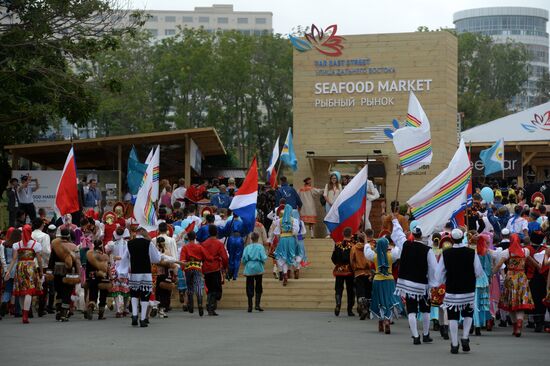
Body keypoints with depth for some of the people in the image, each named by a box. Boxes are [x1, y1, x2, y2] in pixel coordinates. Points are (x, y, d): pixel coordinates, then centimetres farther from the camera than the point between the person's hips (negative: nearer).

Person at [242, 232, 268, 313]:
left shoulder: (247, 247, 2)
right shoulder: (260, 247, -3)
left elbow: (244, 259, -3)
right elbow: (263, 258, -11)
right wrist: (265, 256, 11)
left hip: (249, 269, 1)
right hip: (258, 269, -1)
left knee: (249, 288, 4)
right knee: (258, 287, 10)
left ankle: (250, 306, 3)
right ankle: (257, 304, -1)